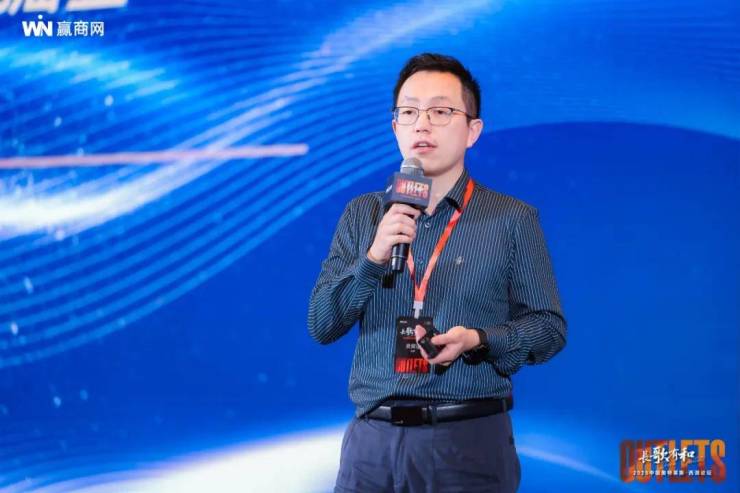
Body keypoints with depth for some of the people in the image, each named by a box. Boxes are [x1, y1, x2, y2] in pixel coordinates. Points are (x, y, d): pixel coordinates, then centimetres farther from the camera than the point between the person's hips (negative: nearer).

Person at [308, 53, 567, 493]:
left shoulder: (513, 220, 1)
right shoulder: (362, 215, 9)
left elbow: (549, 327, 1)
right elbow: (322, 325, 3)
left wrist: (477, 340, -17)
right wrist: (374, 258, -12)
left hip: (469, 441, -2)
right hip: (372, 439, 2)